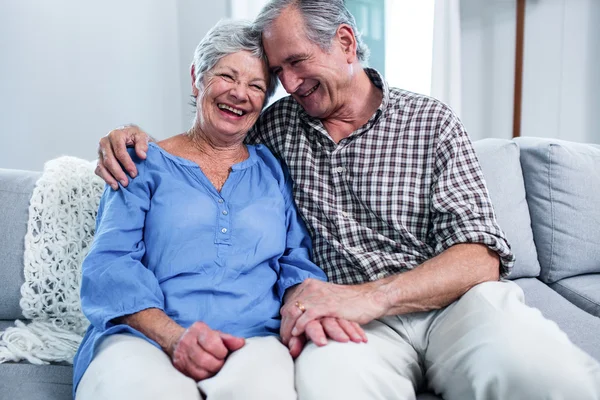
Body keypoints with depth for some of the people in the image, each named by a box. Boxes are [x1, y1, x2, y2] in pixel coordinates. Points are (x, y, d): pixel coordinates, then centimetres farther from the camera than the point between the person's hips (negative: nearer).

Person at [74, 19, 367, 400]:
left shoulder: (274, 169, 18)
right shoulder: (146, 164, 11)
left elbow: (296, 261, 12)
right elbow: (109, 264, 0)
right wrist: (172, 336, -19)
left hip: (254, 339, 2)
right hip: (144, 337, -1)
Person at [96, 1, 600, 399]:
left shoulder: (430, 122, 4)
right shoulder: (278, 125, 13)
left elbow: (481, 258, -5)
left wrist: (369, 296, -20)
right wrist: (136, 139, 5)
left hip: (450, 301, 0)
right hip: (353, 315, 1)